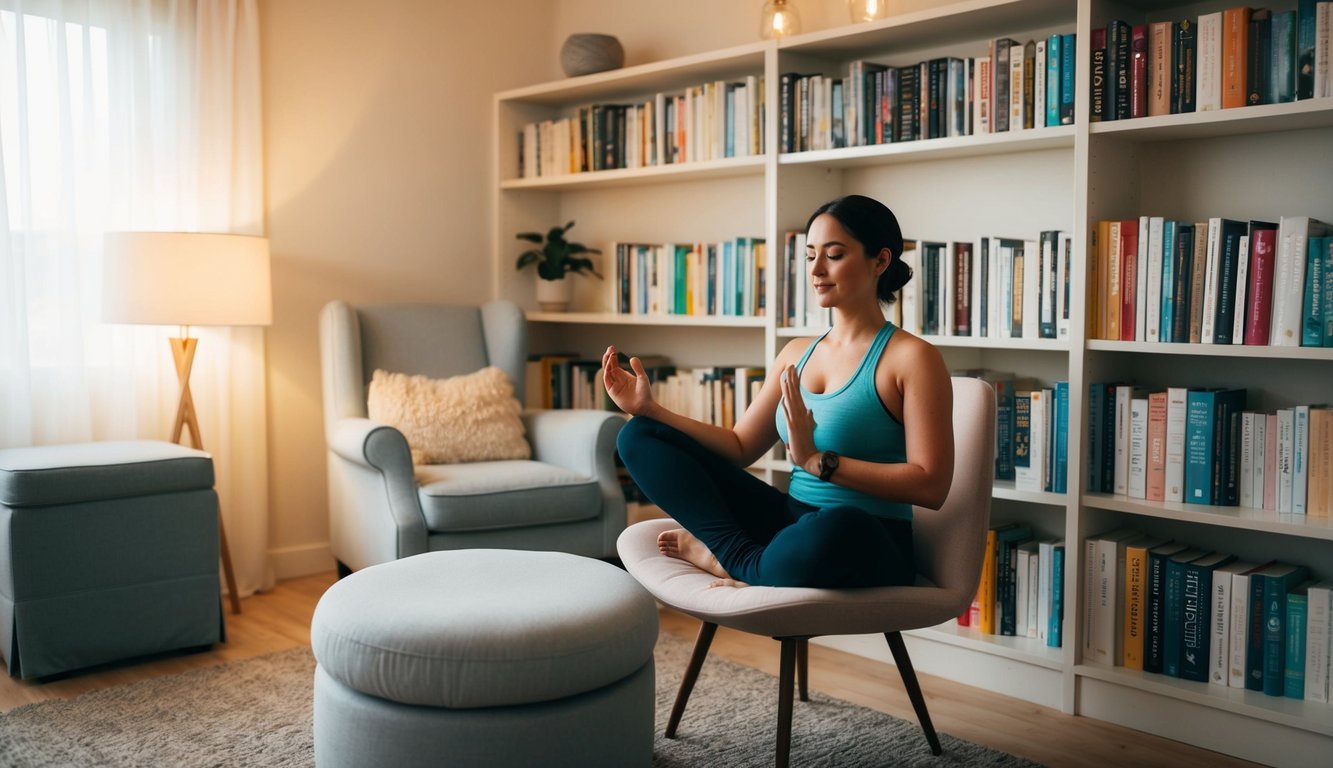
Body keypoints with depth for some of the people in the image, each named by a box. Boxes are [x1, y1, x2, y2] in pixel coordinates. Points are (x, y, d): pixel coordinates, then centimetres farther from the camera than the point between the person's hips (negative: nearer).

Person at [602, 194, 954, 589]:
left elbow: (931, 486, -15)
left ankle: (727, 559, -15)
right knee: (640, 435, 1)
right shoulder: (797, 354, 14)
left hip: (868, 546, -6)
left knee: (836, 529, -46)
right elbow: (740, 447, 15)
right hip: (793, 521, 6)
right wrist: (650, 408, 5)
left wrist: (818, 461, -21)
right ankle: (745, 556, -16)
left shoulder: (911, 357, -6)